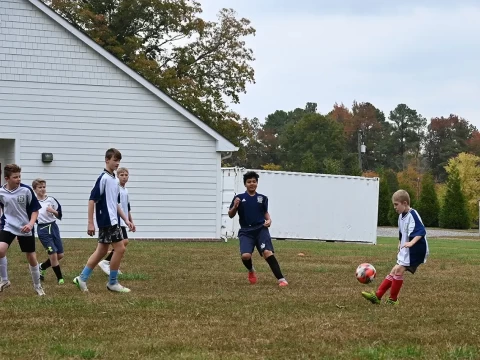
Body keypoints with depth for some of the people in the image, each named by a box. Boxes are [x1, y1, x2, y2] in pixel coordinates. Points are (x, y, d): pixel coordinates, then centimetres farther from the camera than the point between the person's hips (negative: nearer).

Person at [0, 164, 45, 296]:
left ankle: (37, 285, 28)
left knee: (32, 257, 8)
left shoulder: (26, 190, -14)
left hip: (25, 228, 0)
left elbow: (35, 209, -6)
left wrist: (31, 223, -19)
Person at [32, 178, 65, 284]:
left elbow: (59, 215, 3)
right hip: (42, 229, -4)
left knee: (60, 255, 6)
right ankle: (60, 278, 2)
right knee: (53, 255, -10)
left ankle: (42, 267, 29)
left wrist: (53, 211, -16)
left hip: (53, 227, 4)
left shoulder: (51, 200, 2)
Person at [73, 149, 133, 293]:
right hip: (107, 221, -9)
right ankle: (112, 283, 2)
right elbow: (92, 200, -15)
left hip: (112, 221, 9)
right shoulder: (103, 178, -13)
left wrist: (126, 220, 18)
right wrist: (90, 223, -17)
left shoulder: (114, 180, 14)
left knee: (102, 251, 10)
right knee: (120, 248, -8)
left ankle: (82, 278, 15)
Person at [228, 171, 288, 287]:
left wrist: (269, 220, 3)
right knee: (245, 255, -20)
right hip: (246, 231, 0)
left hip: (261, 229, 0)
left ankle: (281, 279, -17)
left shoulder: (262, 198, 9)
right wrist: (235, 207, -15)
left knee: (267, 252, -22)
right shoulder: (239, 198, 3)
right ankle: (251, 271, 16)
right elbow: (231, 215, 4)